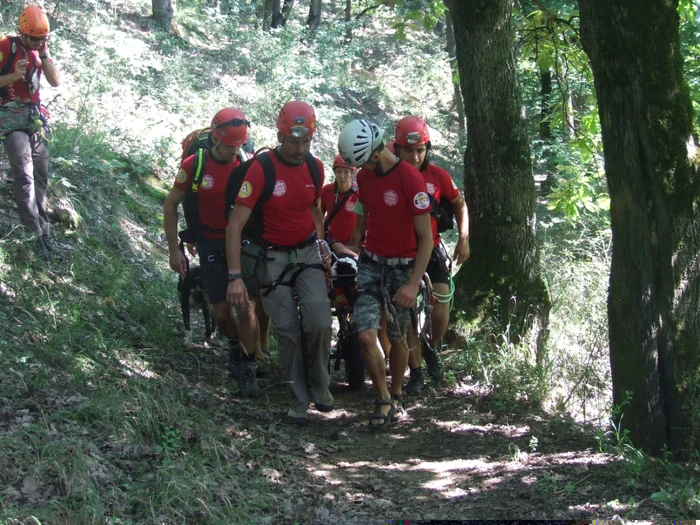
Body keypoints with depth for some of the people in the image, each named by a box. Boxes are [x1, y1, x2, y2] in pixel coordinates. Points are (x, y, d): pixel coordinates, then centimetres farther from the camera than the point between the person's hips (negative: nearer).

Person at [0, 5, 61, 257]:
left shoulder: (40, 50, 7)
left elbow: (56, 81, -1)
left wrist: (44, 54, -12)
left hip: (34, 117, 7)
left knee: (41, 173, 9)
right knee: (24, 174, -18)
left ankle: (42, 225, 20)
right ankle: (35, 232, -21)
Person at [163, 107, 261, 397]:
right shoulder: (194, 164, -11)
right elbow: (171, 204, -2)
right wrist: (174, 249, -4)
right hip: (211, 245, 0)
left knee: (246, 307, -10)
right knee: (222, 311, 3)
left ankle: (247, 368, 4)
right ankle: (235, 346, 35)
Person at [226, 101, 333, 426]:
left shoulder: (314, 167, -5)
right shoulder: (261, 168, -21)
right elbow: (236, 224, -21)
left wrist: (321, 244, 9)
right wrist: (235, 276, -26)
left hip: (307, 253, 3)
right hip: (272, 258, -3)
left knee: (320, 324, -11)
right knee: (287, 332, -1)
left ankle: (319, 385, 13)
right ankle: (299, 399, 16)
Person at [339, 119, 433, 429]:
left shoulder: (410, 179, -19)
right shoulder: (365, 177, 0)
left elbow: (425, 237, -18)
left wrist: (414, 284, -21)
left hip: (402, 267, -4)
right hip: (371, 263, 4)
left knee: (397, 337, 9)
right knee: (366, 335, -11)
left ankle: (396, 395, 32)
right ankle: (384, 399, 5)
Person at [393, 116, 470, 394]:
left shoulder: (437, 175, -6)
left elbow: (459, 203, 11)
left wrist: (464, 238, 4)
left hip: (431, 250, 1)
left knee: (441, 313, -9)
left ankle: (431, 348, 23)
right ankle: (416, 372, 11)